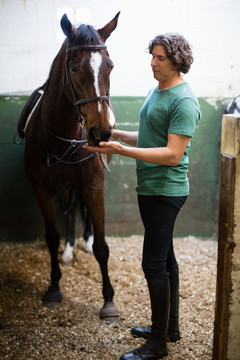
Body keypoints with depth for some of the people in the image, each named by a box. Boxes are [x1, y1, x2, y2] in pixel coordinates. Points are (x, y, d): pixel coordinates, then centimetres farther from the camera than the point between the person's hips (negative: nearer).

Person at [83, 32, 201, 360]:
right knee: (165, 258, 17)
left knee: (154, 263, -6)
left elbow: (173, 153, -25)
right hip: (151, 188, 10)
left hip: (165, 191, -10)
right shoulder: (156, 92, 13)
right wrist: (117, 134, 9)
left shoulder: (184, 101, -18)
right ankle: (170, 327, 32)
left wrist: (122, 150, -29)